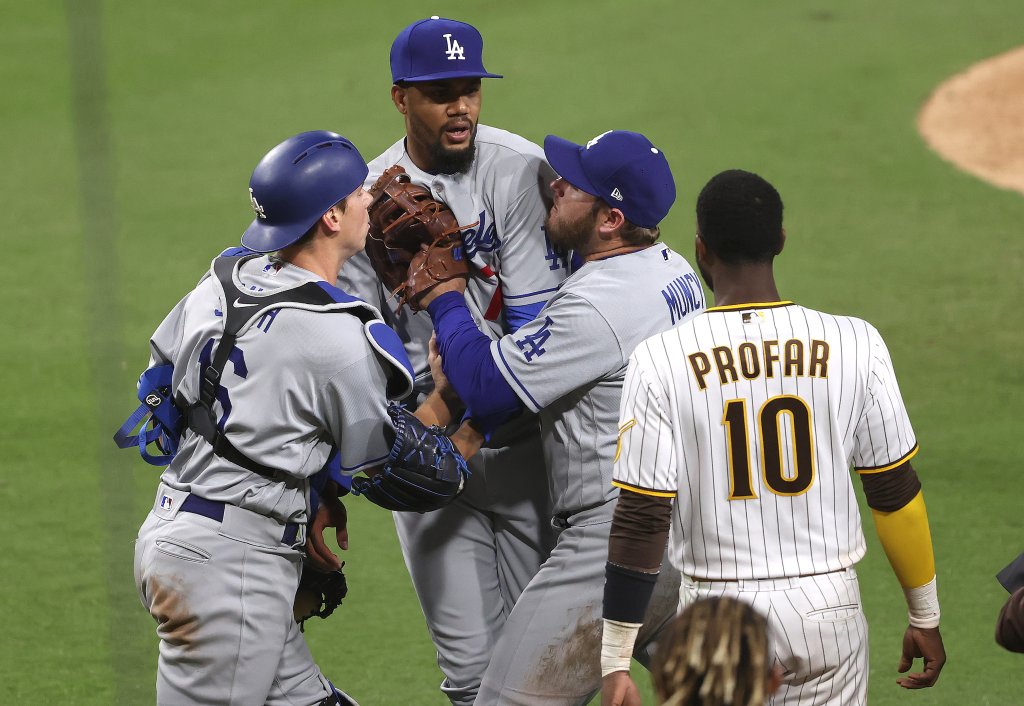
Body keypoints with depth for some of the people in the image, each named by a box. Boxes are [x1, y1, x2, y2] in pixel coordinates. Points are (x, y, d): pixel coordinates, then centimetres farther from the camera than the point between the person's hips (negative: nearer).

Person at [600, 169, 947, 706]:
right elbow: (896, 493, 2)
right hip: (829, 603, 1)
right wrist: (925, 618, 14)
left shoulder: (660, 360, -8)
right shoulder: (854, 345, -4)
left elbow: (640, 520, -9)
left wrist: (616, 661, -4)